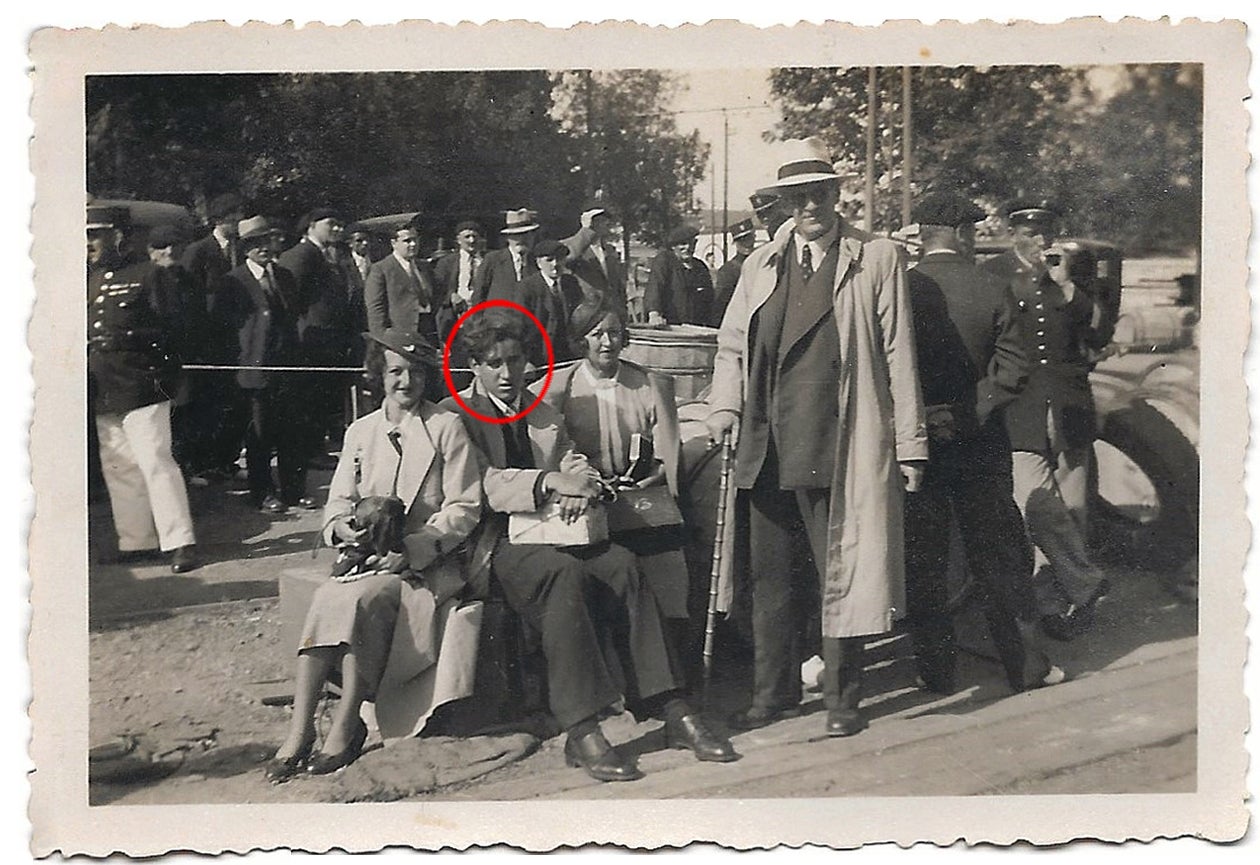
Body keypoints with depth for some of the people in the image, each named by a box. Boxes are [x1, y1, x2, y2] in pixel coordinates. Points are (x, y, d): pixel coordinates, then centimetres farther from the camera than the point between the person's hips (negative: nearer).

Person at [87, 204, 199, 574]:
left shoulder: (149, 275, -2)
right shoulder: (89, 281, 17)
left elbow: (173, 325, -8)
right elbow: (85, 331, 23)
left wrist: (126, 339, -15)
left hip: (142, 387, -7)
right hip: (103, 390, 8)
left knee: (155, 462, -10)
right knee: (118, 468, 10)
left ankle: (180, 543, -7)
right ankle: (136, 542, 19)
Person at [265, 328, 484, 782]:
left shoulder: (448, 427, 4)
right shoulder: (360, 431, 17)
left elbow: (464, 508, -3)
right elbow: (338, 501, 13)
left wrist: (412, 549, -16)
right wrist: (344, 528, -12)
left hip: (430, 563, -3)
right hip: (369, 557, 4)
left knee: (365, 596, -32)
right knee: (327, 598, -27)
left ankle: (346, 727, -29)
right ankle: (299, 729, -33)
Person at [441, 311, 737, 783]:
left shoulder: (546, 417, 24)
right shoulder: (456, 415, 3)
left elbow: (574, 469, 13)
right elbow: (483, 483, -12)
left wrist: (580, 487, -13)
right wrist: (551, 482, -26)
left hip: (552, 529, 5)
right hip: (497, 543, -5)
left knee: (622, 564, -24)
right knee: (565, 572, -35)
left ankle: (670, 709, -27)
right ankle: (581, 732, -37)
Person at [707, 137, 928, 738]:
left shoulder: (877, 259, 3)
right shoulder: (761, 265, 14)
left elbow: (898, 356, 1)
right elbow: (731, 345, 18)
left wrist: (909, 443, -2)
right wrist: (725, 405, 0)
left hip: (842, 447, -4)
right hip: (768, 446, 4)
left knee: (840, 571, 2)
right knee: (770, 573, 12)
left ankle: (843, 699, 16)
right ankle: (774, 692, 26)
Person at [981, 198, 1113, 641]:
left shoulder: (1076, 270, 10)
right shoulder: (992, 274, 2)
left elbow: (1102, 335, 0)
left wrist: (1067, 285, -7)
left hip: (1069, 407, 3)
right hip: (1020, 411, -3)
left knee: (1072, 511, 3)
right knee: (1039, 507, -17)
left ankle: (1057, 603, 17)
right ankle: (1086, 584, 1)